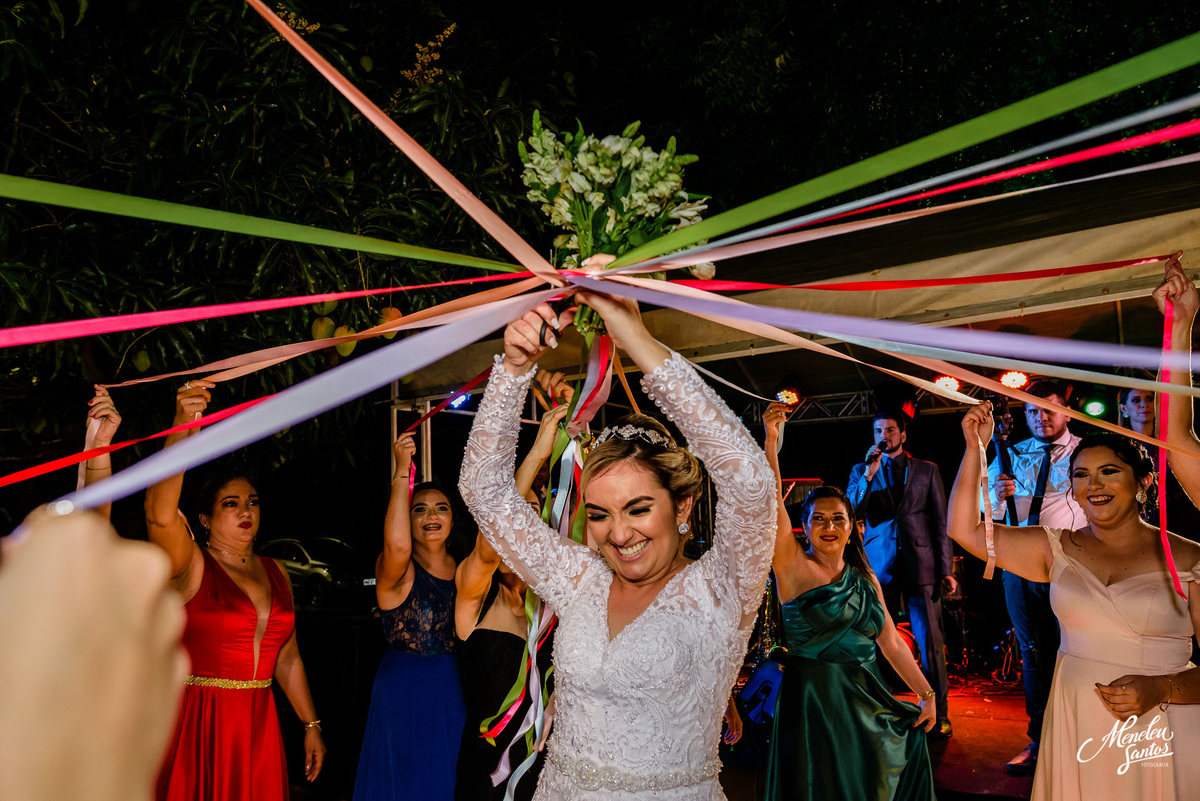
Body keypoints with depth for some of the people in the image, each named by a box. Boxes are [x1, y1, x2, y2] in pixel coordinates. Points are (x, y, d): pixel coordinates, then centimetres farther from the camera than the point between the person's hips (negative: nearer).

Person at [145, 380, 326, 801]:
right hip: (196, 725, -5)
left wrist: (311, 725, 14)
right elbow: (160, 513, -26)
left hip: (257, 726, 5)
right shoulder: (190, 564, -4)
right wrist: (184, 427, -37)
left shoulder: (275, 571, 12)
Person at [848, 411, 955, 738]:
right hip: (879, 565, 1)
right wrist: (869, 475, -11)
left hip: (919, 564, -1)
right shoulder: (861, 471, 12)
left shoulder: (927, 470, 10)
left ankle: (939, 714, 7)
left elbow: (941, 522, 8)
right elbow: (851, 513, 0)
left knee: (931, 642, -3)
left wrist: (946, 570, 1)